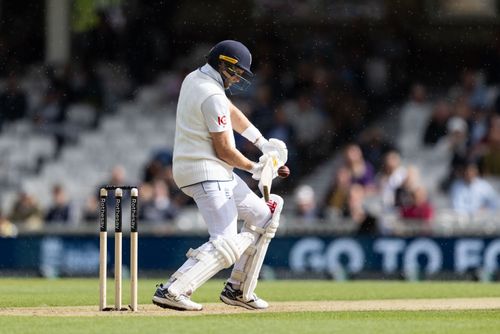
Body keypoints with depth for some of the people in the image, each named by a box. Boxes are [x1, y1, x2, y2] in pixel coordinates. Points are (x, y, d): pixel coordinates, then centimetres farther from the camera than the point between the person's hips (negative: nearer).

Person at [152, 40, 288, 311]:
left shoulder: (193, 79, 14)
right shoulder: (213, 95, -17)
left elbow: (231, 112, 24)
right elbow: (224, 149, -16)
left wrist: (263, 143, 15)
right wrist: (254, 168, 0)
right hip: (207, 174, -11)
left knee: (263, 217, 18)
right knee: (226, 243, -19)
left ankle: (238, 290, 17)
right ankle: (171, 291, -27)